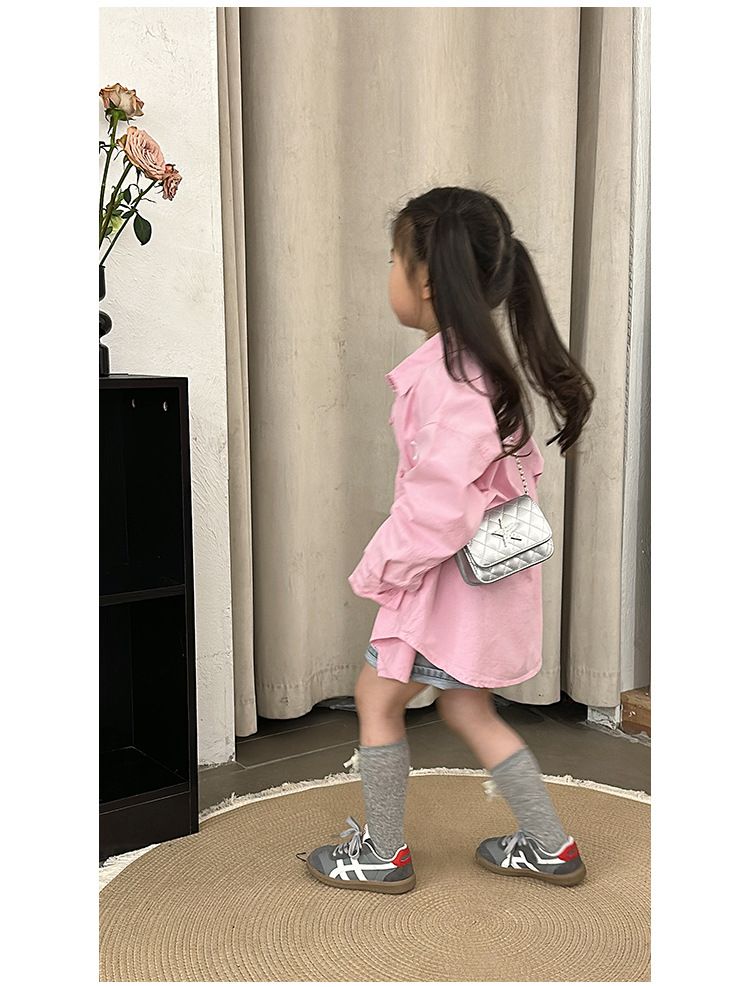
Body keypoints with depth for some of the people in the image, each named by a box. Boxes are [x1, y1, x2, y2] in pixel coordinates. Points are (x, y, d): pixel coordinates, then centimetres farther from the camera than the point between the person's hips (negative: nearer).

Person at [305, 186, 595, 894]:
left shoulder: (447, 377, -24)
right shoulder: (485, 361, 7)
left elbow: (437, 505, -28)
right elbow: (517, 468, 15)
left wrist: (379, 569, -14)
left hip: (449, 573, -9)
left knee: (376, 698, 9)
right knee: (467, 709, 20)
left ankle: (383, 855, 26)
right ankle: (550, 848, 30)